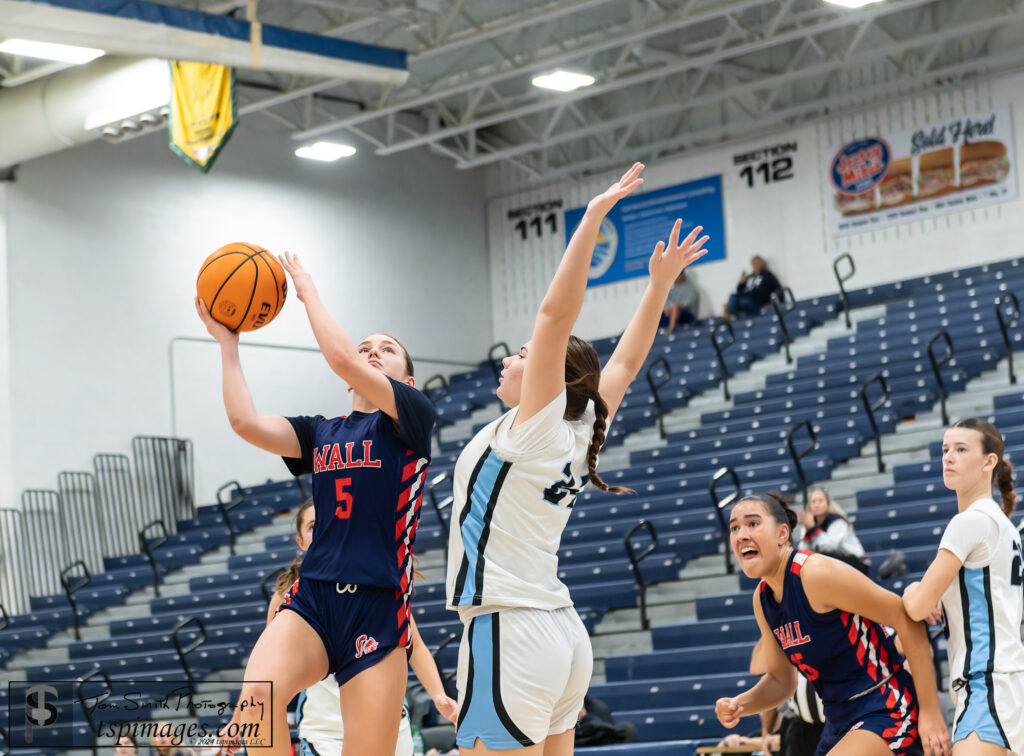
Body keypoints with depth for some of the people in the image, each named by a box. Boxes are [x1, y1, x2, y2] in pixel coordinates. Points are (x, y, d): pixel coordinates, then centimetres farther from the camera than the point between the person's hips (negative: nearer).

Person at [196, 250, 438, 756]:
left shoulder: (413, 417, 4)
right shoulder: (320, 434, 19)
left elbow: (341, 359, -10)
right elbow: (245, 422, 3)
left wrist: (309, 292, 3)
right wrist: (227, 342, 9)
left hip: (378, 610, -3)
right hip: (312, 600, 3)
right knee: (258, 697, -29)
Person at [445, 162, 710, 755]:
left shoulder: (535, 430, -8)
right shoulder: (577, 439, 11)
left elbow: (557, 313, -16)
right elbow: (626, 363, 23)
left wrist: (593, 219, -17)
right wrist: (660, 284, 19)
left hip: (510, 635, -9)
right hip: (563, 635, 9)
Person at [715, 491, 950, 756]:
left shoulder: (819, 573, -19)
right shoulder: (762, 599, 8)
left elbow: (907, 620, -18)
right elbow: (781, 681, 18)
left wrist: (930, 711, -19)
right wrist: (740, 705, -4)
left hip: (885, 711, -9)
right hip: (839, 722, 9)